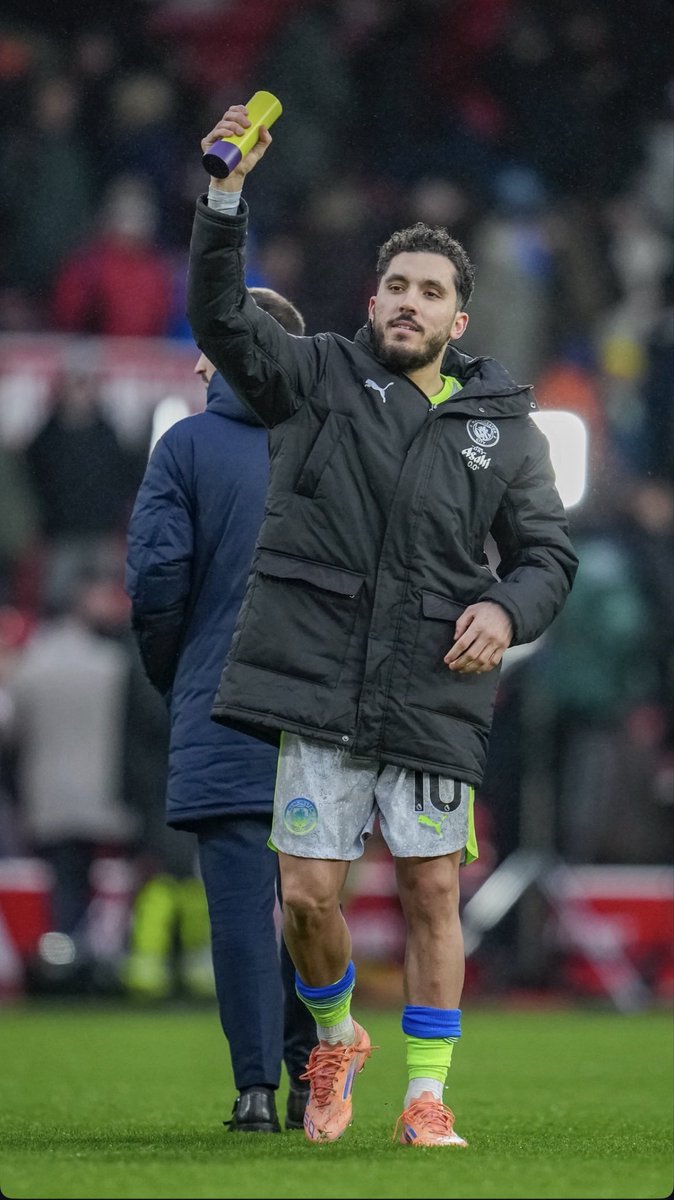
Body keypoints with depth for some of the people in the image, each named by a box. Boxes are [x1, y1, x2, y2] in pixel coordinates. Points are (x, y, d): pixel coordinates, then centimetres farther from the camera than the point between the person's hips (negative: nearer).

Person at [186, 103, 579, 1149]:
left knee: (432, 892, 1)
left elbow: (547, 553, 13)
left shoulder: (503, 427, 10)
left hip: (435, 697, 1)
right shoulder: (317, 377, 6)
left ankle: (427, 1094, 12)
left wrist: (506, 608, -10)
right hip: (320, 686, -1)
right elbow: (220, 317, -7)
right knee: (309, 894, -3)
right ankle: (334, 1039, 25)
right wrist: (226, 196, -21)